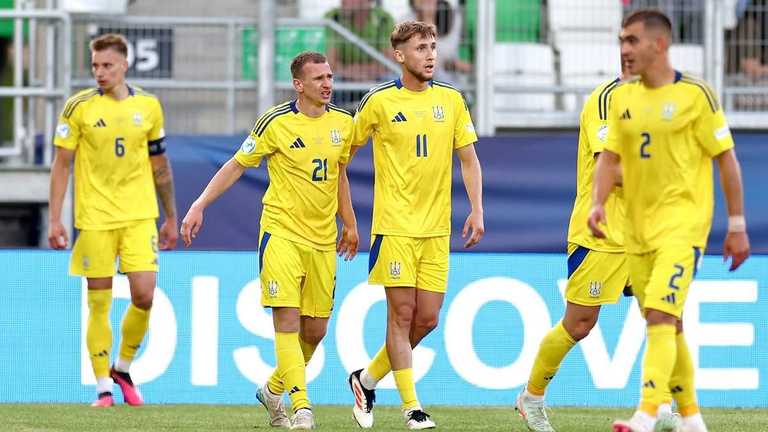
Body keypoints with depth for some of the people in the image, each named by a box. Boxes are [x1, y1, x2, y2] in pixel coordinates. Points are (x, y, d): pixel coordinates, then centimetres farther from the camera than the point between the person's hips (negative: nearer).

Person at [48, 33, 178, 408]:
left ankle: (123, 367, 15)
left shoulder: (148, 106, 5)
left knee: (144, 295, -8)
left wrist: (170, 218, 17)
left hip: (140, 215, 2)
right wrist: (54, 219, -5)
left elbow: (160, 166, 14)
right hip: (94, 218, -2)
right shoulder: (79, 107, -2)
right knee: (99, 303, -1)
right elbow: (61, 165, 0)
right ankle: (104, 388, 8)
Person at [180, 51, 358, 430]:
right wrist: (199, 205, -6)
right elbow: (237, 165, 0)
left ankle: (273, 390, 28)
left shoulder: (342, 123, 6)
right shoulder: (276, 122, -9)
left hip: (323, 239, 5)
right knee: (287, 320, -14)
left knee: (315, 329, 6)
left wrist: (349, 224, 22)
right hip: (281, 232, -5)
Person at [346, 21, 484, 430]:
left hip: (436, 227, 4)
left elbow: (469, 160, 11)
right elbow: (346, 150, 8)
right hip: (394, 224, -4)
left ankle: (367, 378, 23)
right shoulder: (379, 102, -3)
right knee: (402, 314, -6)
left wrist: (477, 211, 1)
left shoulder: (451, 99, 7)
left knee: (427, 318, 3)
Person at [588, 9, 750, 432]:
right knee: (665, 323, 11)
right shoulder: (622, 98, 8)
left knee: (660, 315, -20)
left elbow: (726, 159, -5)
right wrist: (598, 203, -10)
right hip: (638, 224, 7)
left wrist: (737, 226, -5)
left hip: (682, 221, -7)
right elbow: (609, 158, 10)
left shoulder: (694, 94, -8)